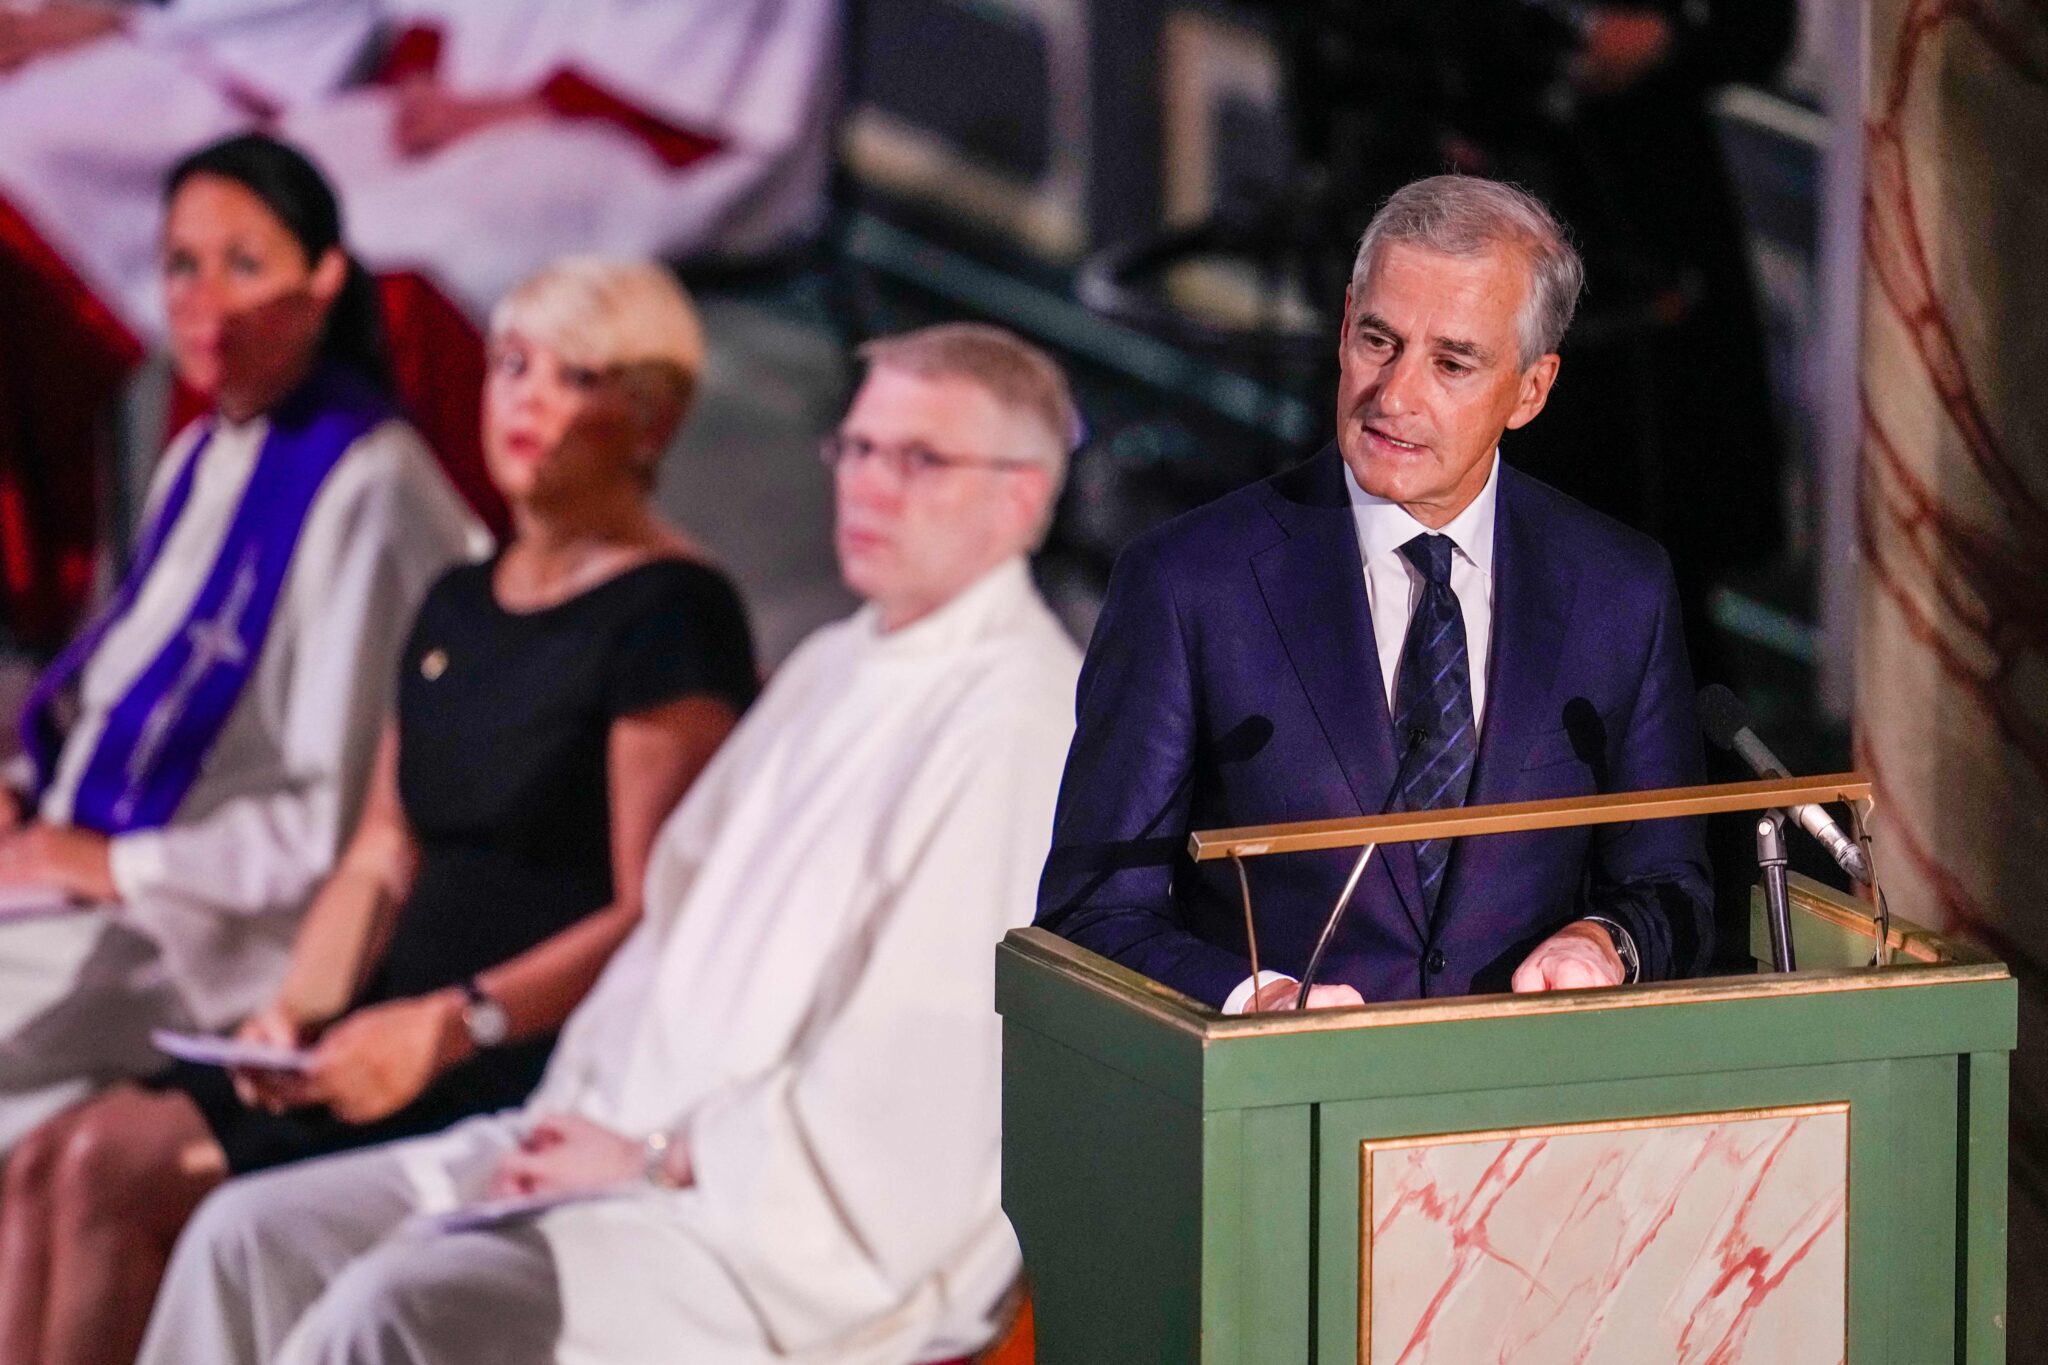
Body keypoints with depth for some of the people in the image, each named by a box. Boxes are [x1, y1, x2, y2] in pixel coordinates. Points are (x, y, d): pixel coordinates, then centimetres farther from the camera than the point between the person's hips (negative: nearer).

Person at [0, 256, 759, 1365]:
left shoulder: (672, 615, -8)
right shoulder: (459, 607, 19)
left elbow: (658, 917, -14)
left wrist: (449, 1026, -23)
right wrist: (299, 1007, -1)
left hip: (533, 1067, -8)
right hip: (395, 1039, 8)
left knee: (114, 1170, -20)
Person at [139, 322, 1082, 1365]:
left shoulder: (1018, 720, -12)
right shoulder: (831, 670, 20)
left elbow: (918, 1070, -19)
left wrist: (663, 1161, -13)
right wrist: (576, 1115, 4)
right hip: (637, 1141, 10)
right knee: (255, 1238, -3)